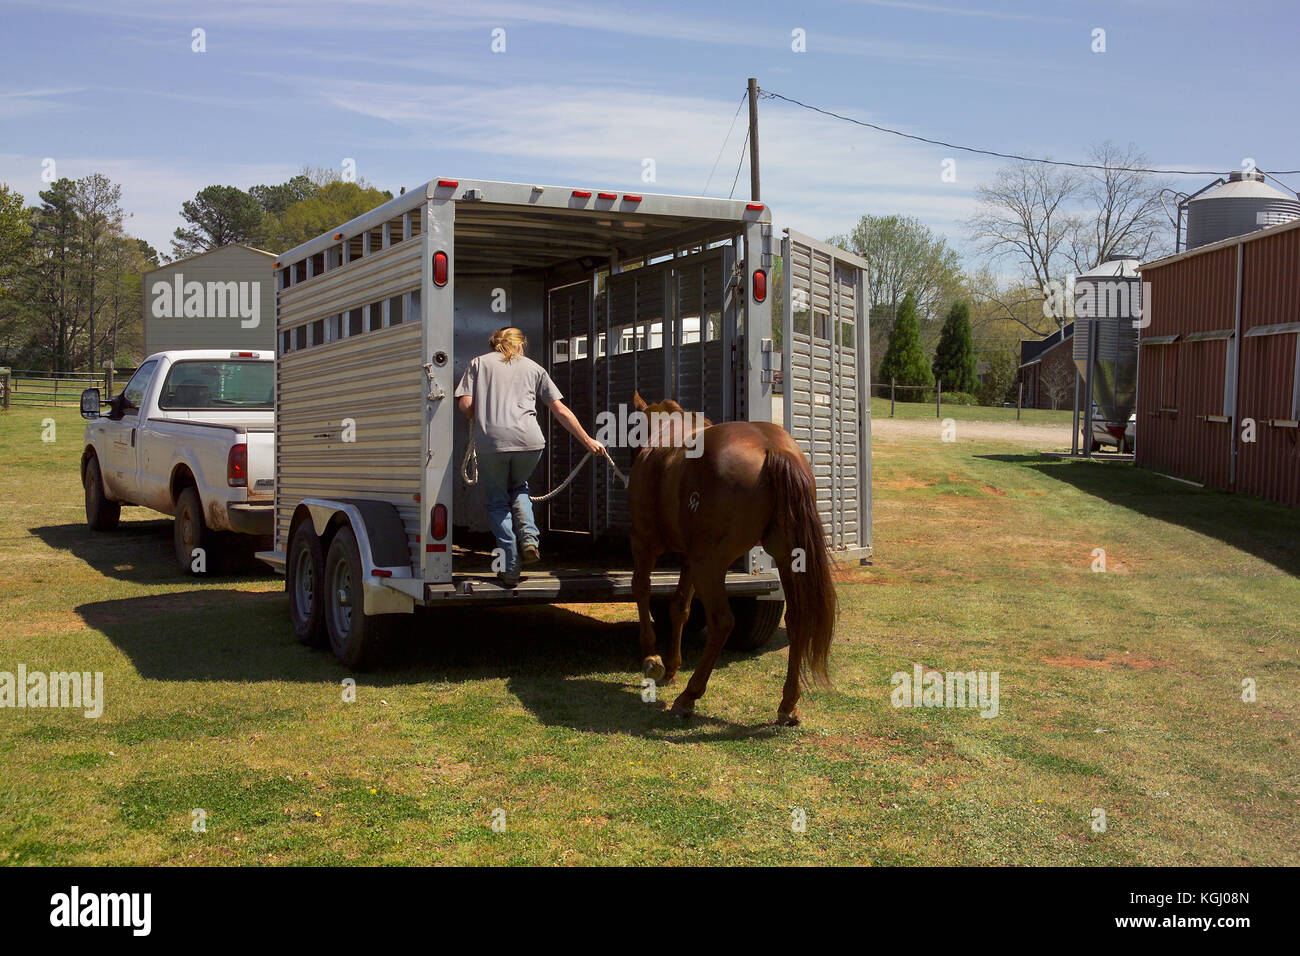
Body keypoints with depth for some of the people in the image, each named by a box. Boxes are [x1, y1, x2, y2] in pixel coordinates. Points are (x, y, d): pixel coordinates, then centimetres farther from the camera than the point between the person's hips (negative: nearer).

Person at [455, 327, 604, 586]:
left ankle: (510, 569, 8)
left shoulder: (479, 363, 17)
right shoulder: (533, 368, 20)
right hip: (528, 440, 2)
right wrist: (588, 441, 22)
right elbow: (561, 411, 16)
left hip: (490, 441, -1)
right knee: (518, 488, 28)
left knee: (497, 501, 13)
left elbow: (465, 404, 4)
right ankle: (529, 539, 5)